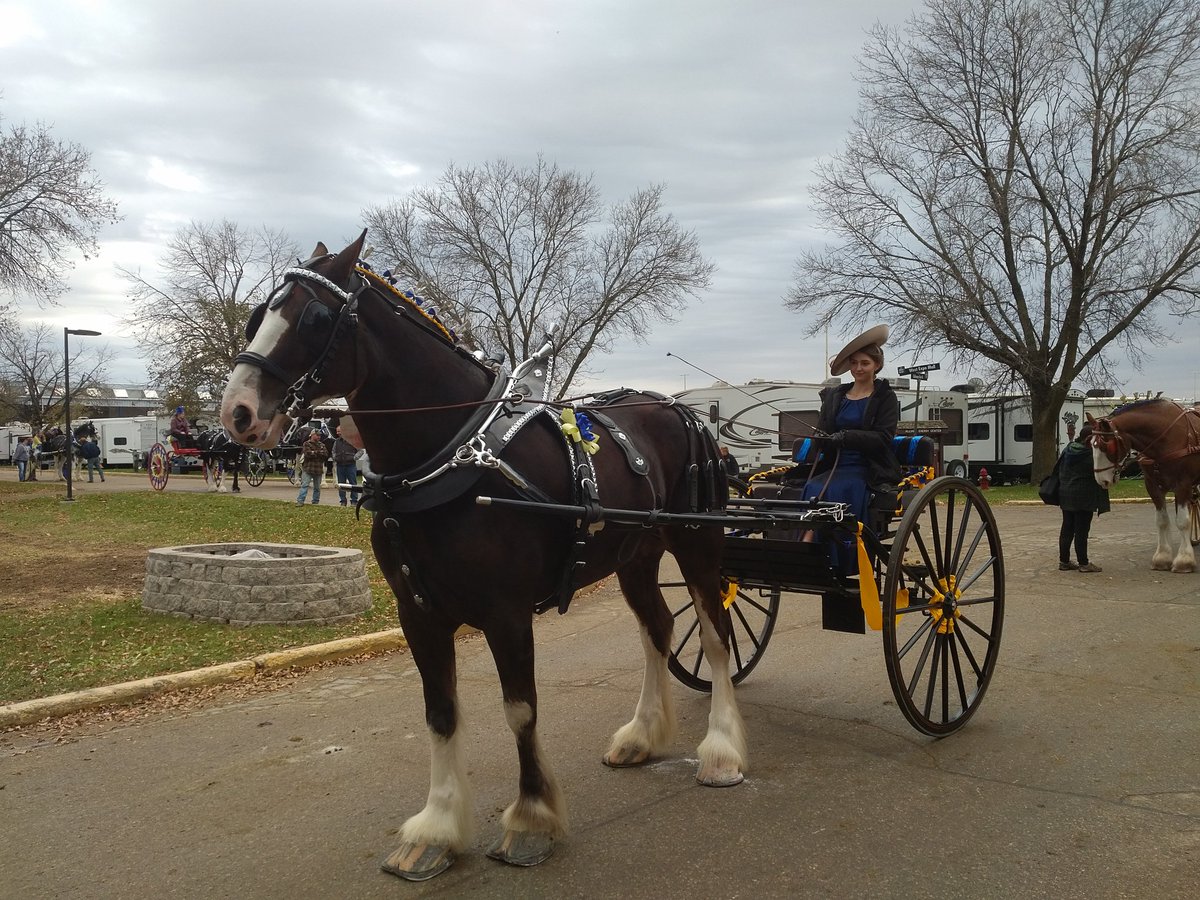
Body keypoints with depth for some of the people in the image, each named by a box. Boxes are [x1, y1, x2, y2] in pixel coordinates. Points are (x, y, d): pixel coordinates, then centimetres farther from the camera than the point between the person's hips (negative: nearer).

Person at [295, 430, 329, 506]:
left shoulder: (321, 445, 16)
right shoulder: (306, 444, 2)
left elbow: (326, 454, 0)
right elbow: (308, 454, -15)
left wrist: (314, 453, -10)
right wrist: (319, 453, -6)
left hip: (318, 469, 5)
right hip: (308, 468, -5)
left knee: (317, 487, 9)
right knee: (304, 485, -11)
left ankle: (315, 502, 16)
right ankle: (300, 501, -15)